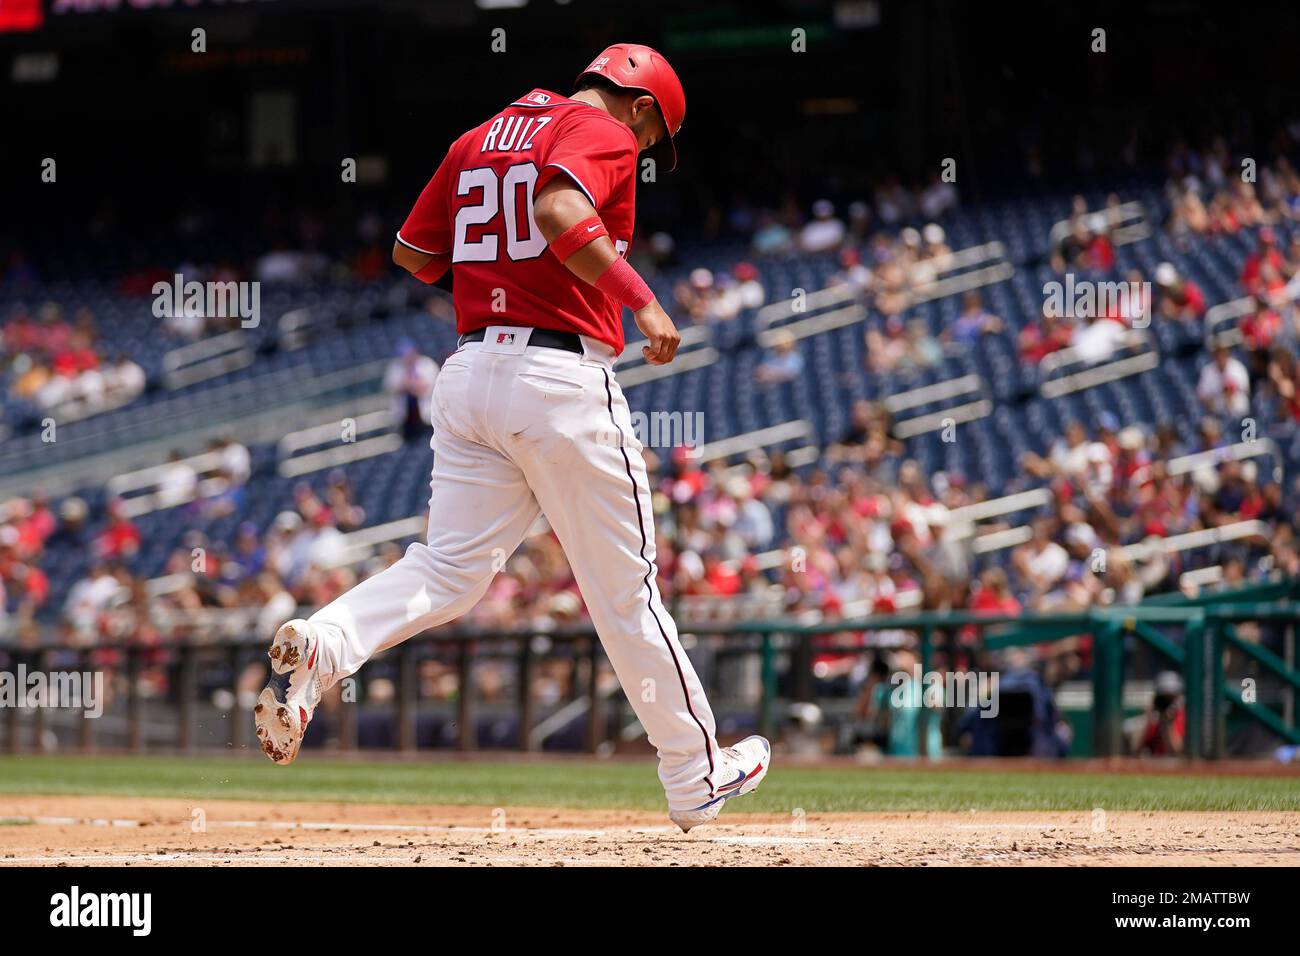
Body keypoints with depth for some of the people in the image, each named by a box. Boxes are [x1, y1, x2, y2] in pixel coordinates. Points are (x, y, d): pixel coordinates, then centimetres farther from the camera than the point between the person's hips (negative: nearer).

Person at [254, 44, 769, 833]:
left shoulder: (478, 142, 18)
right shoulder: (603, 133, -5)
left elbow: (410, 254, 20)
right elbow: (560, 211, -25)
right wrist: (640, 299, -20)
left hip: (469, 373, 6)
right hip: (562, 376, -6)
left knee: (450, 570, 2)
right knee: (625, 588, 4)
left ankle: (322, 645, -26)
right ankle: (697, 778, 14)